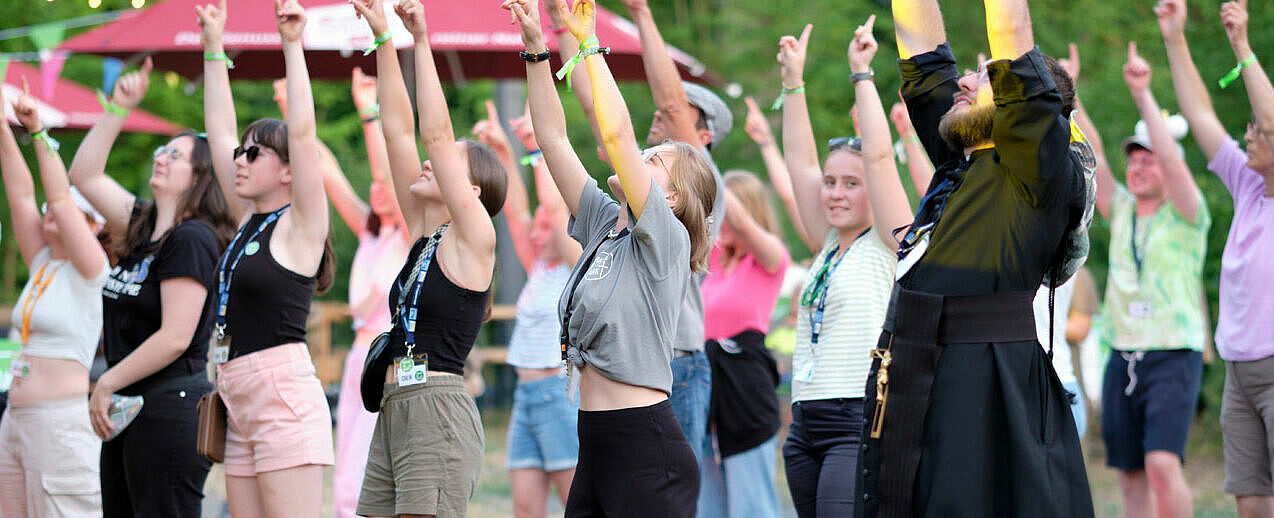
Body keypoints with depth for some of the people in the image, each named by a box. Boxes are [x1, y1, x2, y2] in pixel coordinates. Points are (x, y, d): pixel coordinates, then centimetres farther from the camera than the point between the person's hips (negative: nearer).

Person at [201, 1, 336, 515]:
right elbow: (219, 133, 20)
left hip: (285, 399, -9)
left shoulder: (300, 226, -4)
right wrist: (213, 45, 20)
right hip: (242, 408, 9)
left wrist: (292, 43, -14)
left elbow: (301, 131, -14)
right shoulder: (249, 221, 16)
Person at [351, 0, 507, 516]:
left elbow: (435, 134, -10)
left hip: (440, 414, -8)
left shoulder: (474, 238, -4)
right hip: (394, 414, 8)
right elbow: (398, 129, 14)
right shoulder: (423, 232, 16)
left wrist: (421, 43, -8)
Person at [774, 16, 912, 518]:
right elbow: (800, 161, 19)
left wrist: (861, 73, -6)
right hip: (807, 425, 8)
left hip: (863, 422, -8)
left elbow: (878, 155, -10)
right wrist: (793, 80, 17)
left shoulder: (889, 247, -1)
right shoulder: (827, 249, 18)